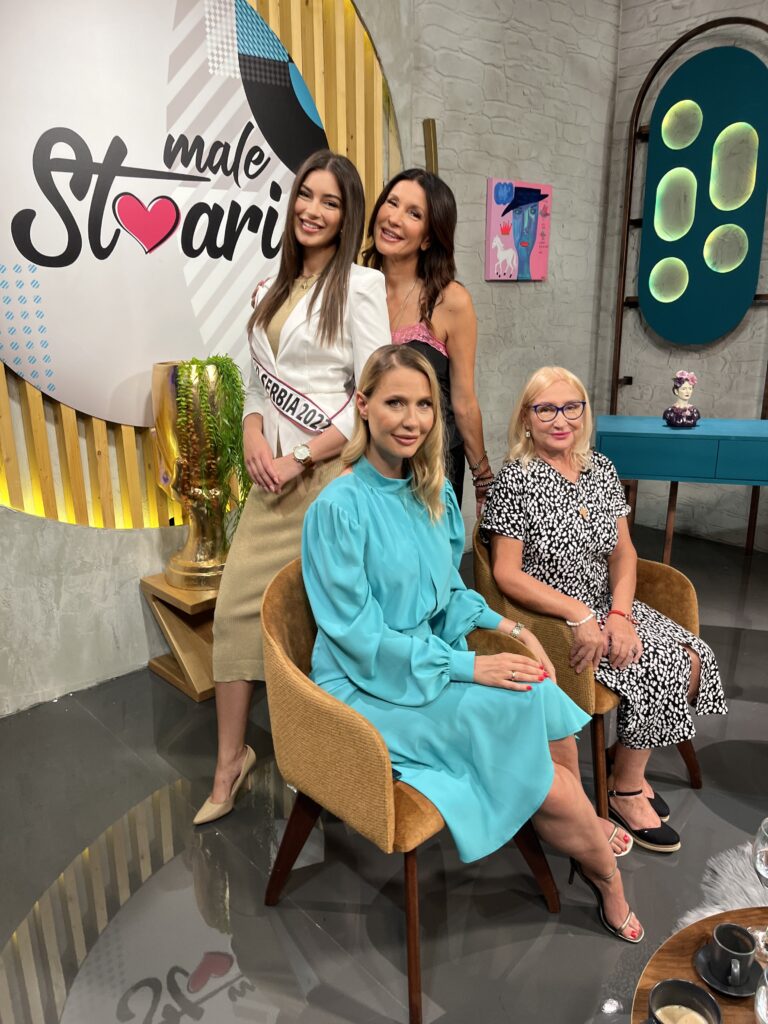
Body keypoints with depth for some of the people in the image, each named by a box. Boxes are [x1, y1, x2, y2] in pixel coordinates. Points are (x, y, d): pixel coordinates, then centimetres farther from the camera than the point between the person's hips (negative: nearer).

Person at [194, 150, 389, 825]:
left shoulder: (359, 287, -4)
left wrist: (300, 457, -12)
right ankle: (231, 759, 21)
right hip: (274, 475, 7)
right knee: (237, 607, 4)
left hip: (333, 471, -6)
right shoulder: (275, 289, 16)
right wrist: (254, 434, -3)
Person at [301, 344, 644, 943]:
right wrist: (468, 667, -19)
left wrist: (502, 626, -4)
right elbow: (358, 635, -18)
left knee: (547, 711, -18)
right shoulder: (338, 508, -18)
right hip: (370, 686, -6)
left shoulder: (434, 491, 4)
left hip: (436, 660, 6)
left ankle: (576, 833, 9)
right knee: (517, 707, -19)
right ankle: (605, 874, 7)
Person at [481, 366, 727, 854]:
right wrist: (581, 616, -23)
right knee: (659, 667, -17)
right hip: (550, 618, -6)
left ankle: (632, 762, 15)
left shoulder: (601, 469, 5)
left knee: (694, 660, -9)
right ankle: (627, 790, 7)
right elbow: (507, 573, -17)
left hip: (609, 605, 7)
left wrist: (620, 614, -13)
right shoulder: (516, 480, -14)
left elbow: (623, 552, 4)